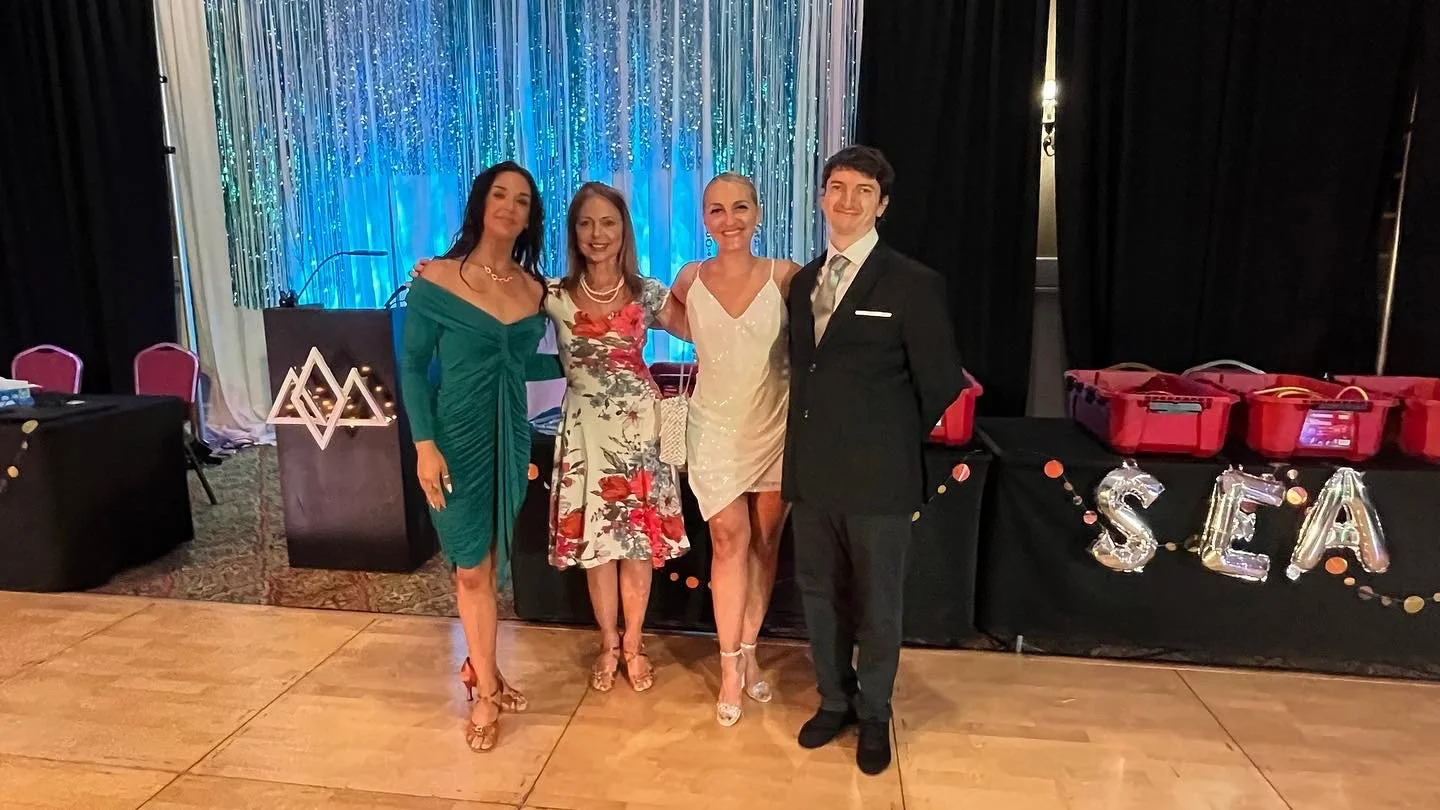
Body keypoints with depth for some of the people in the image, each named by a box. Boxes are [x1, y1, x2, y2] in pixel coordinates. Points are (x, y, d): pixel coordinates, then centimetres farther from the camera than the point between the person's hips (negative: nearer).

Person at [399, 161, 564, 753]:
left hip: (510, 437, 4)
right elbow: (411, 366, -8)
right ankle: (486, 689, 22)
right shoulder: (436, 280, -9)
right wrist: (424, 444, -14)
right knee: (472, 566, 5)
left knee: (492, 561, 13)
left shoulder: (534, 289, 4)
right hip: (456, 438, -4)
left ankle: (478, 664, 34)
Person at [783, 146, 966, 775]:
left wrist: (889, 443, 4)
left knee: (877, 607, 11)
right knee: (819, 596, 17)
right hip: (811, 470, 5)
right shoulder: (802, 281, 10)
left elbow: (941, 385, -4)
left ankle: (874, 716, 35)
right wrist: (813, 439, 8)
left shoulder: (914, 284, -9)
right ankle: (835, 701, 40)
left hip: (877, 477, -5)